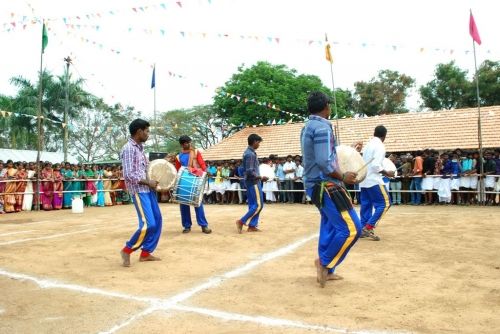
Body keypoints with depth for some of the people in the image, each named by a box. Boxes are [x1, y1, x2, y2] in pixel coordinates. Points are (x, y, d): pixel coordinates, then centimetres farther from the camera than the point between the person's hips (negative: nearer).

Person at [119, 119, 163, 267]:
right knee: (148, 224, -13)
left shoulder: (140, 147, 14)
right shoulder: (128, 149, -14)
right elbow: (129, 175, -20)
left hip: (148, 189, 9)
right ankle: (127, 250, 6)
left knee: (157, 220, 8)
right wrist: (148, 182, -13)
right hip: (138, 191, -9)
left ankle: (146, 253, 18)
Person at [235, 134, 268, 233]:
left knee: (253, 205, 11)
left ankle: (252, 226, 13)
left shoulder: (248, 152, 14)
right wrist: (261, 177, -13)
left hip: (251, 183, 10)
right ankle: (242, 221, -4)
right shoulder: (250, 154, -18)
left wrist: (259, 177, 16)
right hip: (253, 183, -10)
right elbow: (250, 172, -24)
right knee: (258, 205, -6)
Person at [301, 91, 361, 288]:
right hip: (325, 185, -10)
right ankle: (325, 262, 1)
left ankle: (326, 270, 24)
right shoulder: (322, 127, -16)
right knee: (351, 228, -9)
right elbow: (324, 163, -23)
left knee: (330, 227, 17)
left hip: (315, 184, 10)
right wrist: (343, 177, -11)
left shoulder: (307, 127, 15)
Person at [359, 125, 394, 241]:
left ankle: (364, 229, 10)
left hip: (364, 180, 9)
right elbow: (376, 165, -21)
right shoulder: (379, 146, -12)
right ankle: (368, 227, -10)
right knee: (384, 203, -4)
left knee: (366, 205, 10)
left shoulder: (368, 145, 14)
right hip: (373, 180, -9)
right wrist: (387, 173, -9)